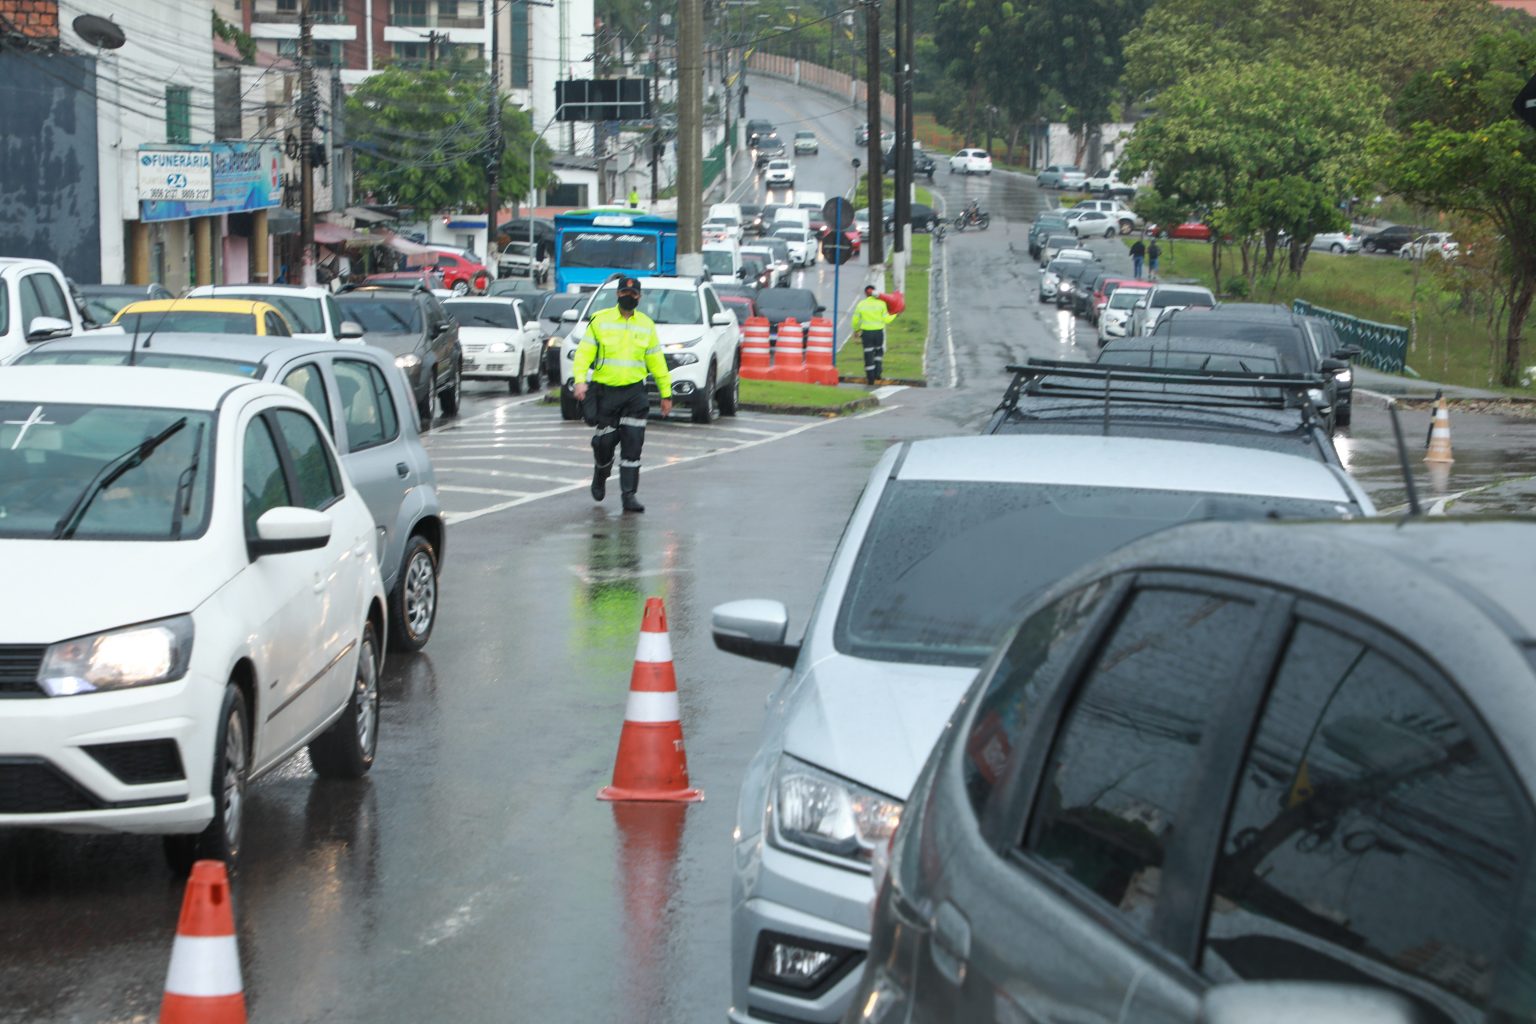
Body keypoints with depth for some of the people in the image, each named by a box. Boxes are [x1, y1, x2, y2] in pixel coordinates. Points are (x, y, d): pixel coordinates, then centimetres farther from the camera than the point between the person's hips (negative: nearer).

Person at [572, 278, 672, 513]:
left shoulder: (646, 325, 9)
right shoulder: (600, 320, 1)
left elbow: (656, 362, 13)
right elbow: (584, 352, -3)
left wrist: (666, 394, 12)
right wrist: (580, 380, -17)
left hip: (635, 393, 1)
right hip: (605, 391, -1)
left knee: (632, 444, -6)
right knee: (605, 441, 3)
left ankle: (629, 494, -4)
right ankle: (600, 476, 34)